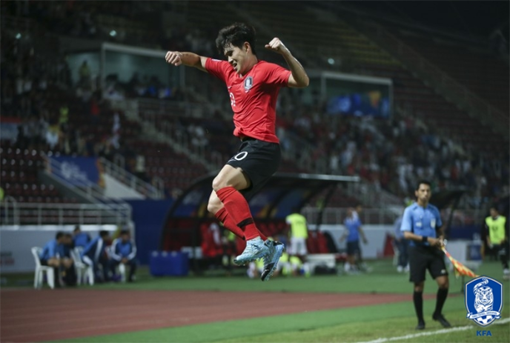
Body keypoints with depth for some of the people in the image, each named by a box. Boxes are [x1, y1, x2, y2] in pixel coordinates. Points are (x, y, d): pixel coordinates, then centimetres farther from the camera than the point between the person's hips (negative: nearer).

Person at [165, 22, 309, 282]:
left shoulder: (265, 71, -7)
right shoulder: (228, 71, 17)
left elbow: (302, 82, -21)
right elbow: (199, 61, 25)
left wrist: (285, 53, -36)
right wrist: (180, 56, 2)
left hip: (262, 147, -9)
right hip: (248, 148, 9)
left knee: (220, 184, -28)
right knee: (215, 206, 4)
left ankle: (255, 241, -26)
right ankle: (267, 247, 0)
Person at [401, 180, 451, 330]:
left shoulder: (434, 210, 8)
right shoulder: (410, 211, -6)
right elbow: (406, 234, -13)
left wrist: (441, 239, 0)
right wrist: (427, 239, -19)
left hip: (434, 251, 4)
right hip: (417, 251, -4)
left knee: (444, 282, -7)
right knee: (418, 287, 0)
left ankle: (438, 313, 14)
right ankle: (420, 320, 14)